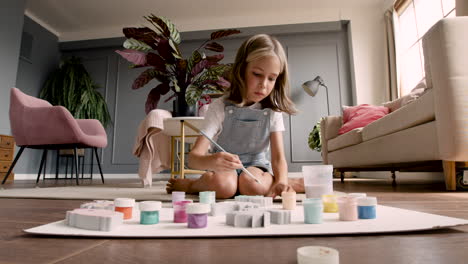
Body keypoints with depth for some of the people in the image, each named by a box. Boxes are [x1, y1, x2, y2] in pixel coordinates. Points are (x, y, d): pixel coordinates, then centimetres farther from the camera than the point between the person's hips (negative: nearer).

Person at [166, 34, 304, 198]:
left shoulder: (272, 111, -5)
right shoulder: (220, 108, -13)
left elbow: (278, 157, -11)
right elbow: (194, 157, -22)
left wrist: (281, 181, -34)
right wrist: (212, 161, -46)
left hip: (256, 166, 0)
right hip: (224, 170, 1)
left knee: (251, 184, -35)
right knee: (223, 184, -34)